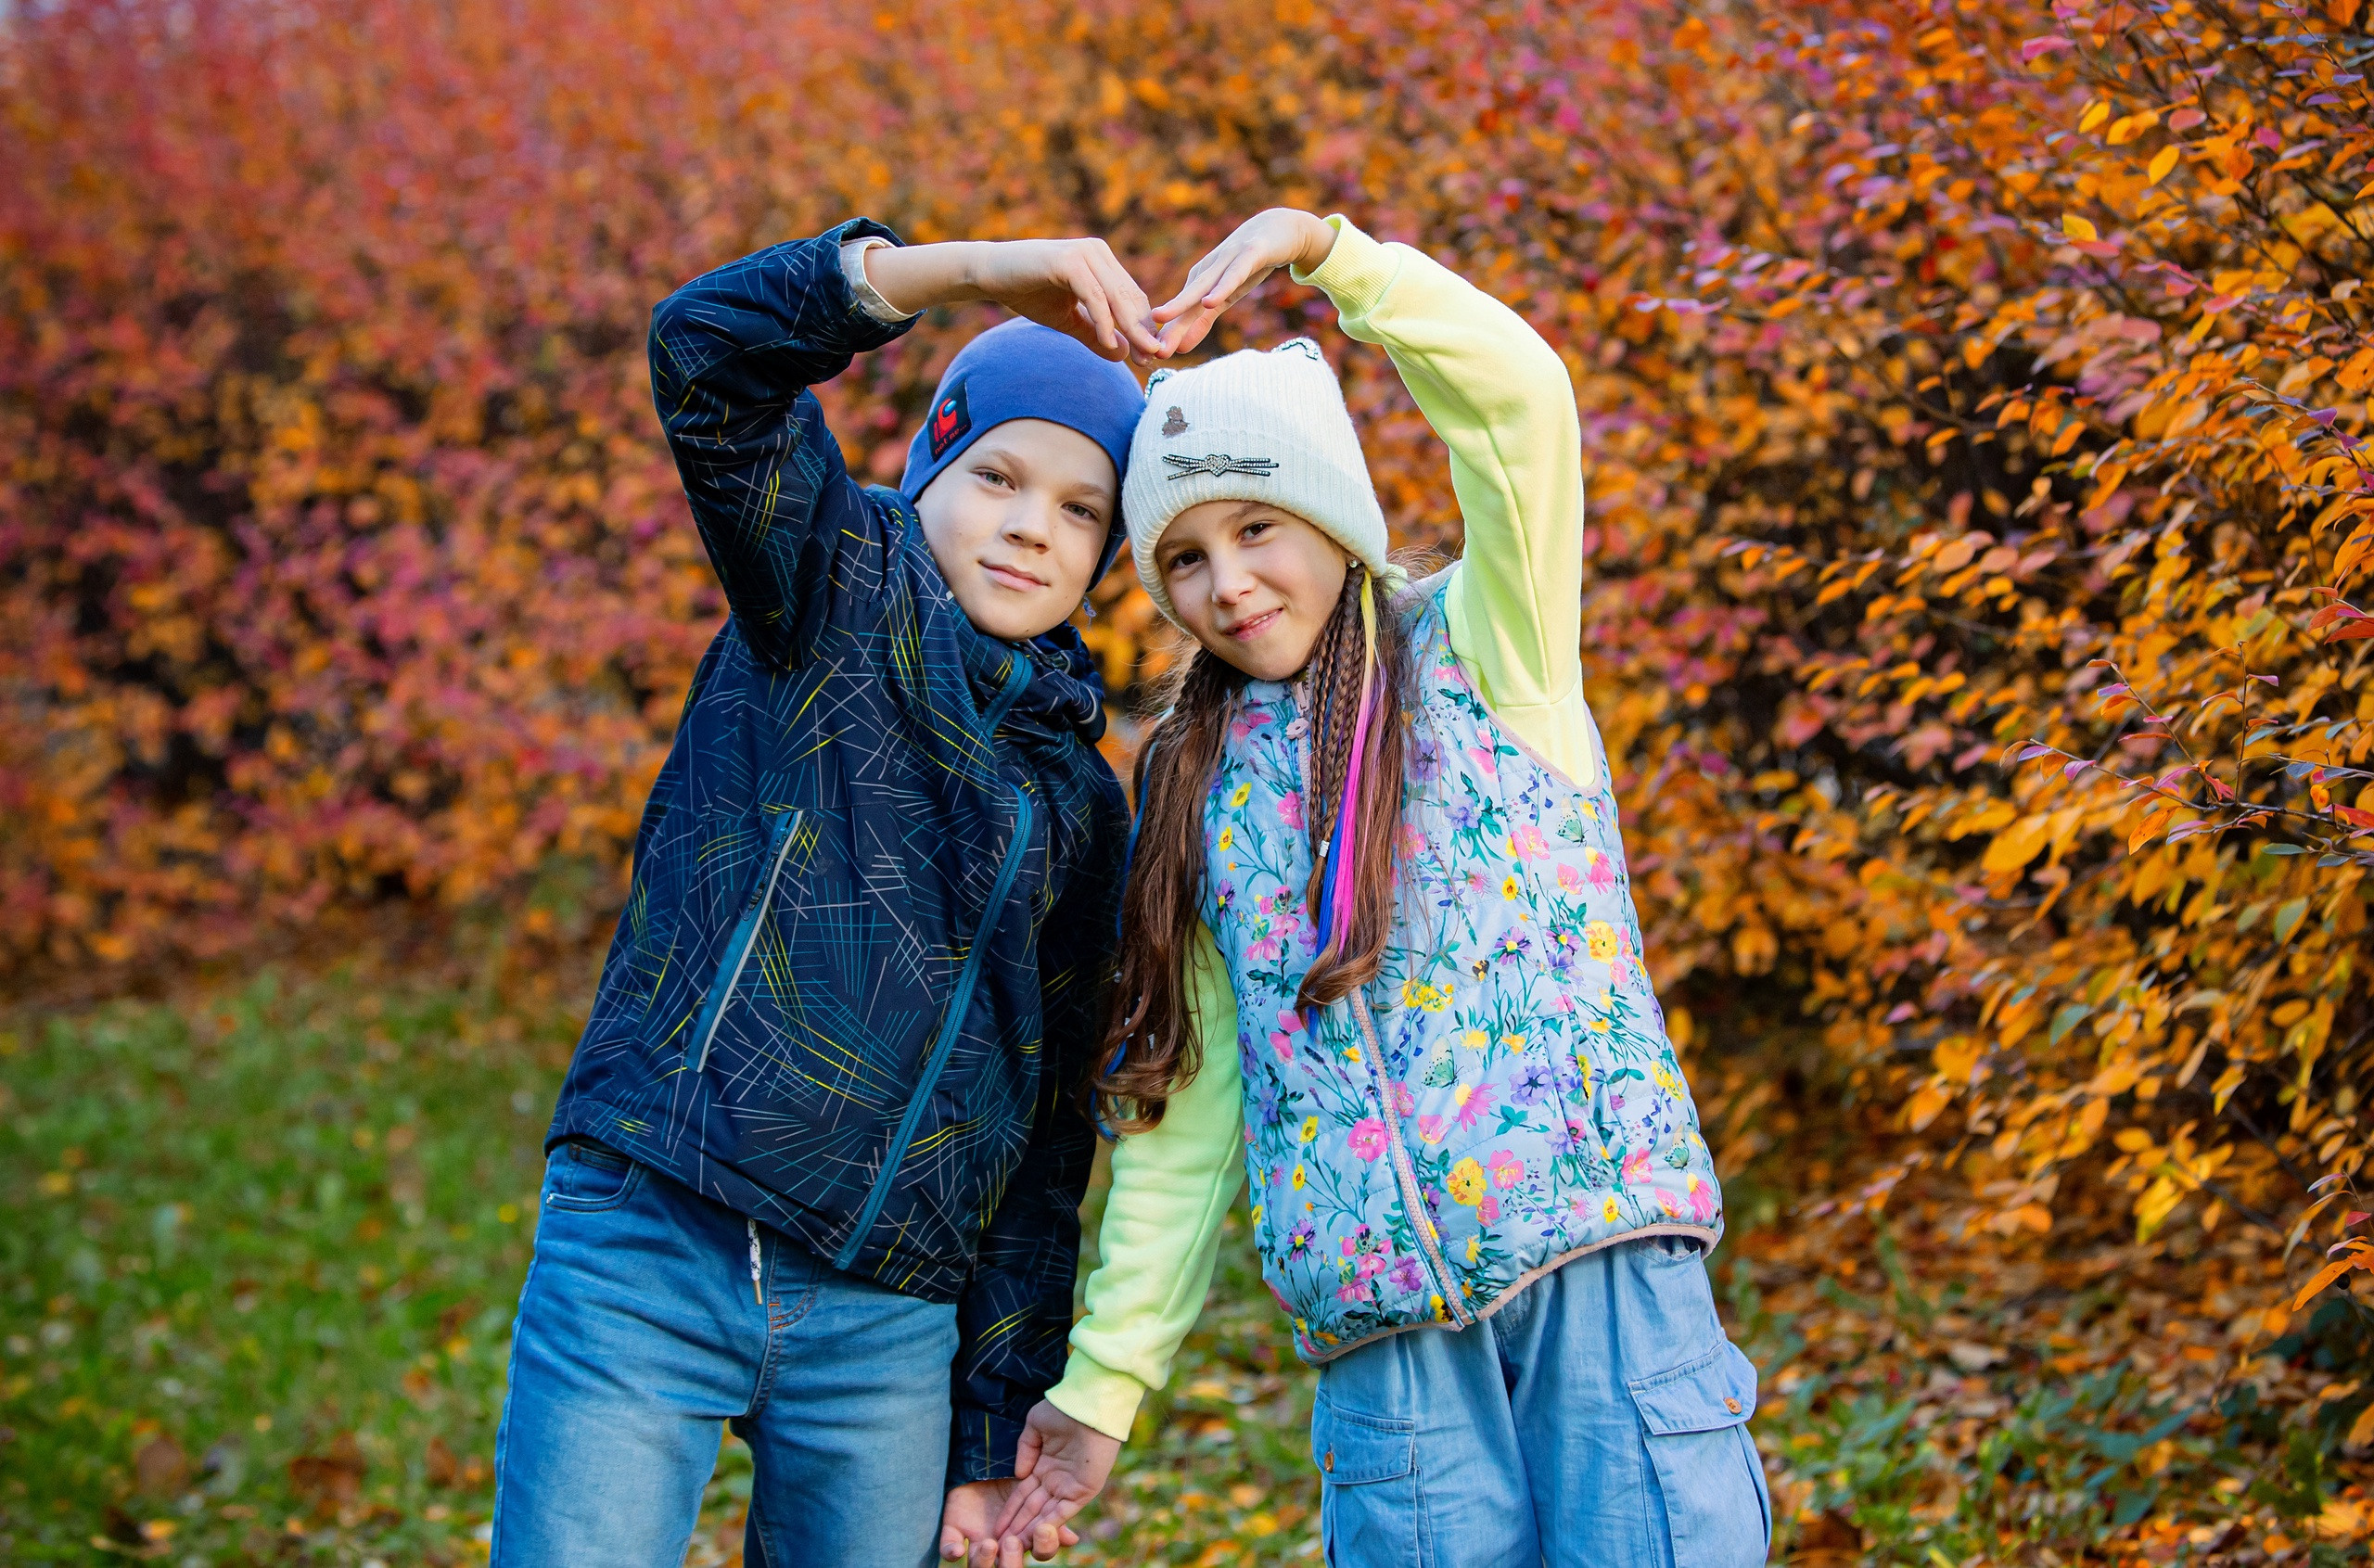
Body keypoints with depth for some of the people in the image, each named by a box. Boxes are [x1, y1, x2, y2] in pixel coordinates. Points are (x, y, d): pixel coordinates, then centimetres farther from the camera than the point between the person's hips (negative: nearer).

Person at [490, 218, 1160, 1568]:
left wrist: (995, 1428, 11)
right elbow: (707, 355, -13)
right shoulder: (835, 594, 5)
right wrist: (970, 271, -24)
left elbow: (1049, 1134, 15)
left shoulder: (1084, 808, 15)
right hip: (650, 1257, -4)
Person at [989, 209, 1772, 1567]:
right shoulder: (1194, 791, 16)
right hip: (1384, 1326, 3)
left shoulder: (1483, 644, 8)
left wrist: (1315, 246, -15)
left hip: (1600, 1253, -3)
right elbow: (1185, 1110, 14)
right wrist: (1108, 1379, 10)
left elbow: (1522, 399, -11)